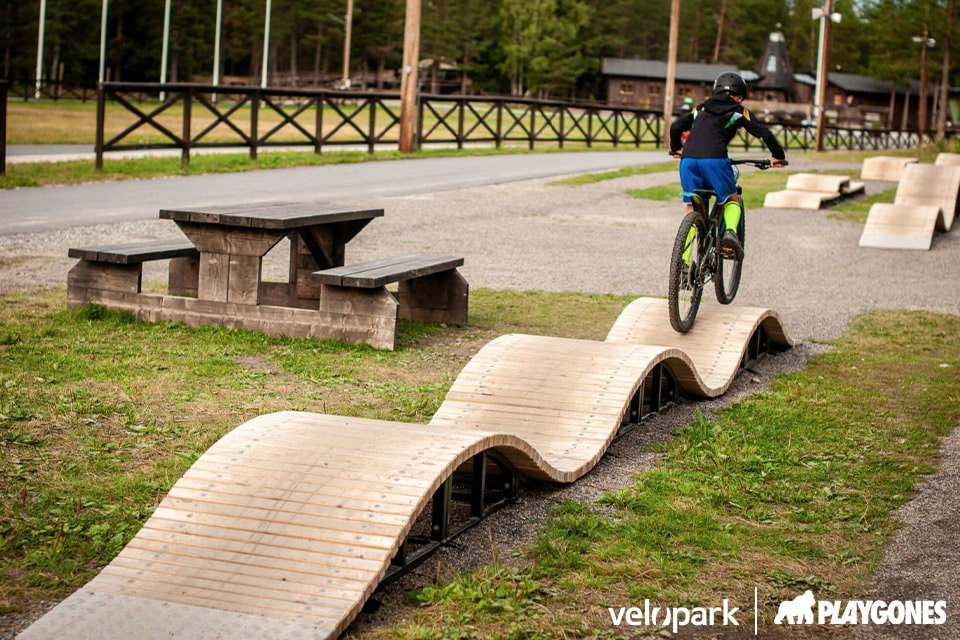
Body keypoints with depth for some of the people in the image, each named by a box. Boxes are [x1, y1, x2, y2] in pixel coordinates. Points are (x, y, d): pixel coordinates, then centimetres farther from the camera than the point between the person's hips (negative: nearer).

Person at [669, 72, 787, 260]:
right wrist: (778, 157, 24)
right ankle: (730, 232, -8)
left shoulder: (701, 108, 28)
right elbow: (764, 133, 12)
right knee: (732, 200, 20)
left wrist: (676, 149, 40)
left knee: (691, 210, 11)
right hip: (714, 158, -3)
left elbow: (676, 127, 23)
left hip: (688, 158, 3)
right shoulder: (739, 112, 18)